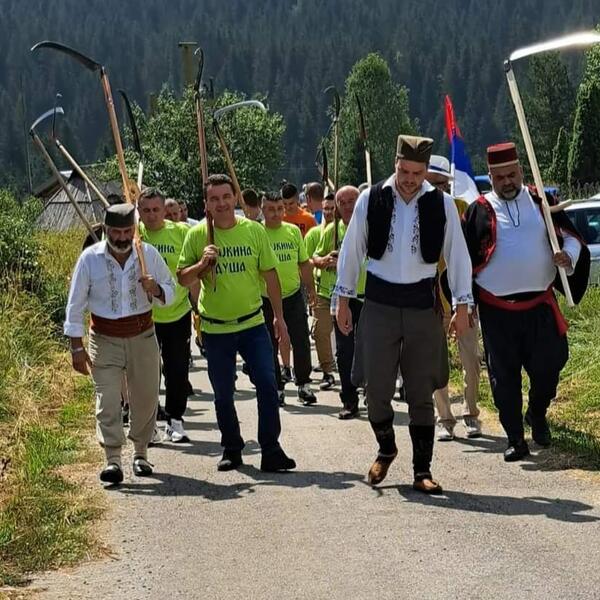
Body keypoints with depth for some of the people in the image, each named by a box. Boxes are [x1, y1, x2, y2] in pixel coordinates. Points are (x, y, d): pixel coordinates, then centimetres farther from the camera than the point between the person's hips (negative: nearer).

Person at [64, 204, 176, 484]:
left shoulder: (149, 254, -4)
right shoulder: (89, 258, -8)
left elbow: (170, 291, 8)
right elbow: (75, 306, -3)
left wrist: (156, 290, -17)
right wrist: (77, 348, -6)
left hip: (142, 335, 2)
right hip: (105, 339, -2)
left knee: (146, 396, 8)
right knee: (107, 398, -11)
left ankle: (140, 453, 24)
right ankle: (112, 459, -13)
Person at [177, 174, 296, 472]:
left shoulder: (254, 230, -2)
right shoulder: (197, 235, -3)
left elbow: (270, 274, 5)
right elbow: (182, 278, 1)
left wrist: (279, 316, 5)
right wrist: (201, 264, -19)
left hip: (252, 323, 0)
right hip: (215, 328, 0)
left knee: (267, 384, -8)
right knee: (223, 394, 8)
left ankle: (271, 450, 0)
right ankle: (232, 450, 23)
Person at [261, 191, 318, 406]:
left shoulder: (293, 231, 4)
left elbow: (304, 263, 12)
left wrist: (310, 288, 13)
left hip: (294, 295, 2)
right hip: (267, 298, -2)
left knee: (301, 342, 2)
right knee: (270, 346, 5)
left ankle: (303, 385, 15)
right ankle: (277, 388, 17)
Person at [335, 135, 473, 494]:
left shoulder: (442, 204, -3)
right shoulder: (371, 200, -3)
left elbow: (458, 256, 3)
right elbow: (352, 251, 4)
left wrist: (462, 306, 0)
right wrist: (344, 299, 5)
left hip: (422, 303, 0)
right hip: (380, 302, 0)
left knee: (422, 393, 4)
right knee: (376, 387, -1)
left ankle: (422, 470, 13)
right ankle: (386, 448, 26)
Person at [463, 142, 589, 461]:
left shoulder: (541, 202, 7)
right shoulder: (479, 211, 1)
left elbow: (570, 236, 11)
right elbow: (463, 258, 3)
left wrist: (569, 256, -12)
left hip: (540, 305, 1)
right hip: (497, 311, -1)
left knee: (548, 366, 2)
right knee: (504, 376, 2)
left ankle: (537, 414, 32)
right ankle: (515, 439, 13)